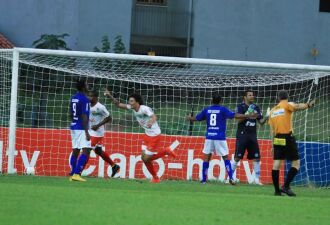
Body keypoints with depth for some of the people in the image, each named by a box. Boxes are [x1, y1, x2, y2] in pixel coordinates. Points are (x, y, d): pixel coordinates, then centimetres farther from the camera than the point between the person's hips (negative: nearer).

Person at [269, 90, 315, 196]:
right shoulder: (287, 105, 0)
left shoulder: (273, 110, 15)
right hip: (288, 137, -6)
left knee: (276, 163, 4)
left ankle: (277, 190, 4)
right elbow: (297, 107, -25)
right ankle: (286, 186, -12)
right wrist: (308, 105, -40)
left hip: (277, 138, 6)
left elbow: (272, 130, 14)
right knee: (296, 163, 0)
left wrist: (273, 145, 17)